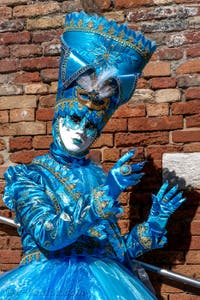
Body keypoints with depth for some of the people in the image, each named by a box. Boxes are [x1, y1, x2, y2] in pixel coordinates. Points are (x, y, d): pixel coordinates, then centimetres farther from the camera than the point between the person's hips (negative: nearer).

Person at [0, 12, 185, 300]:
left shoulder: (98, 176, 15)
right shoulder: (29, 177, 5)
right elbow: (47, 235, -13)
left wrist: (153, 225, 5)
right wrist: (104, 195, -17)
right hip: (49, 276, -3)